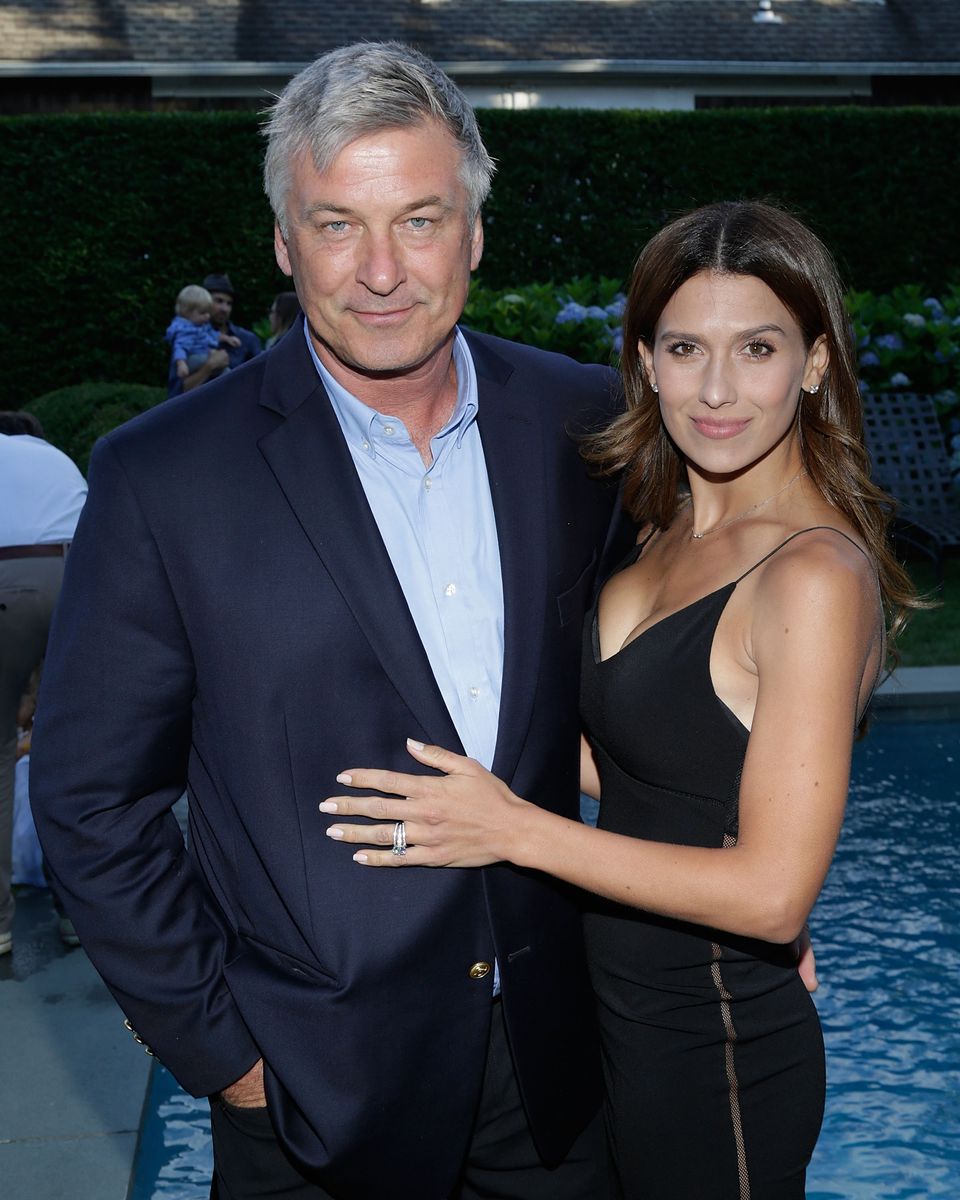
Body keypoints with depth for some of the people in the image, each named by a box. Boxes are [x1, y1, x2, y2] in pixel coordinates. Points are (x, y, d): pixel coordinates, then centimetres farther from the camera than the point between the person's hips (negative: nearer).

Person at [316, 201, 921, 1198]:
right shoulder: (669, 531, 3)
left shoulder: (815, 574, -23)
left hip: (718, 1052, -7)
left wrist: (517, 829, -24)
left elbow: (772, 890, -25)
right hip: (618, 1008, 7)